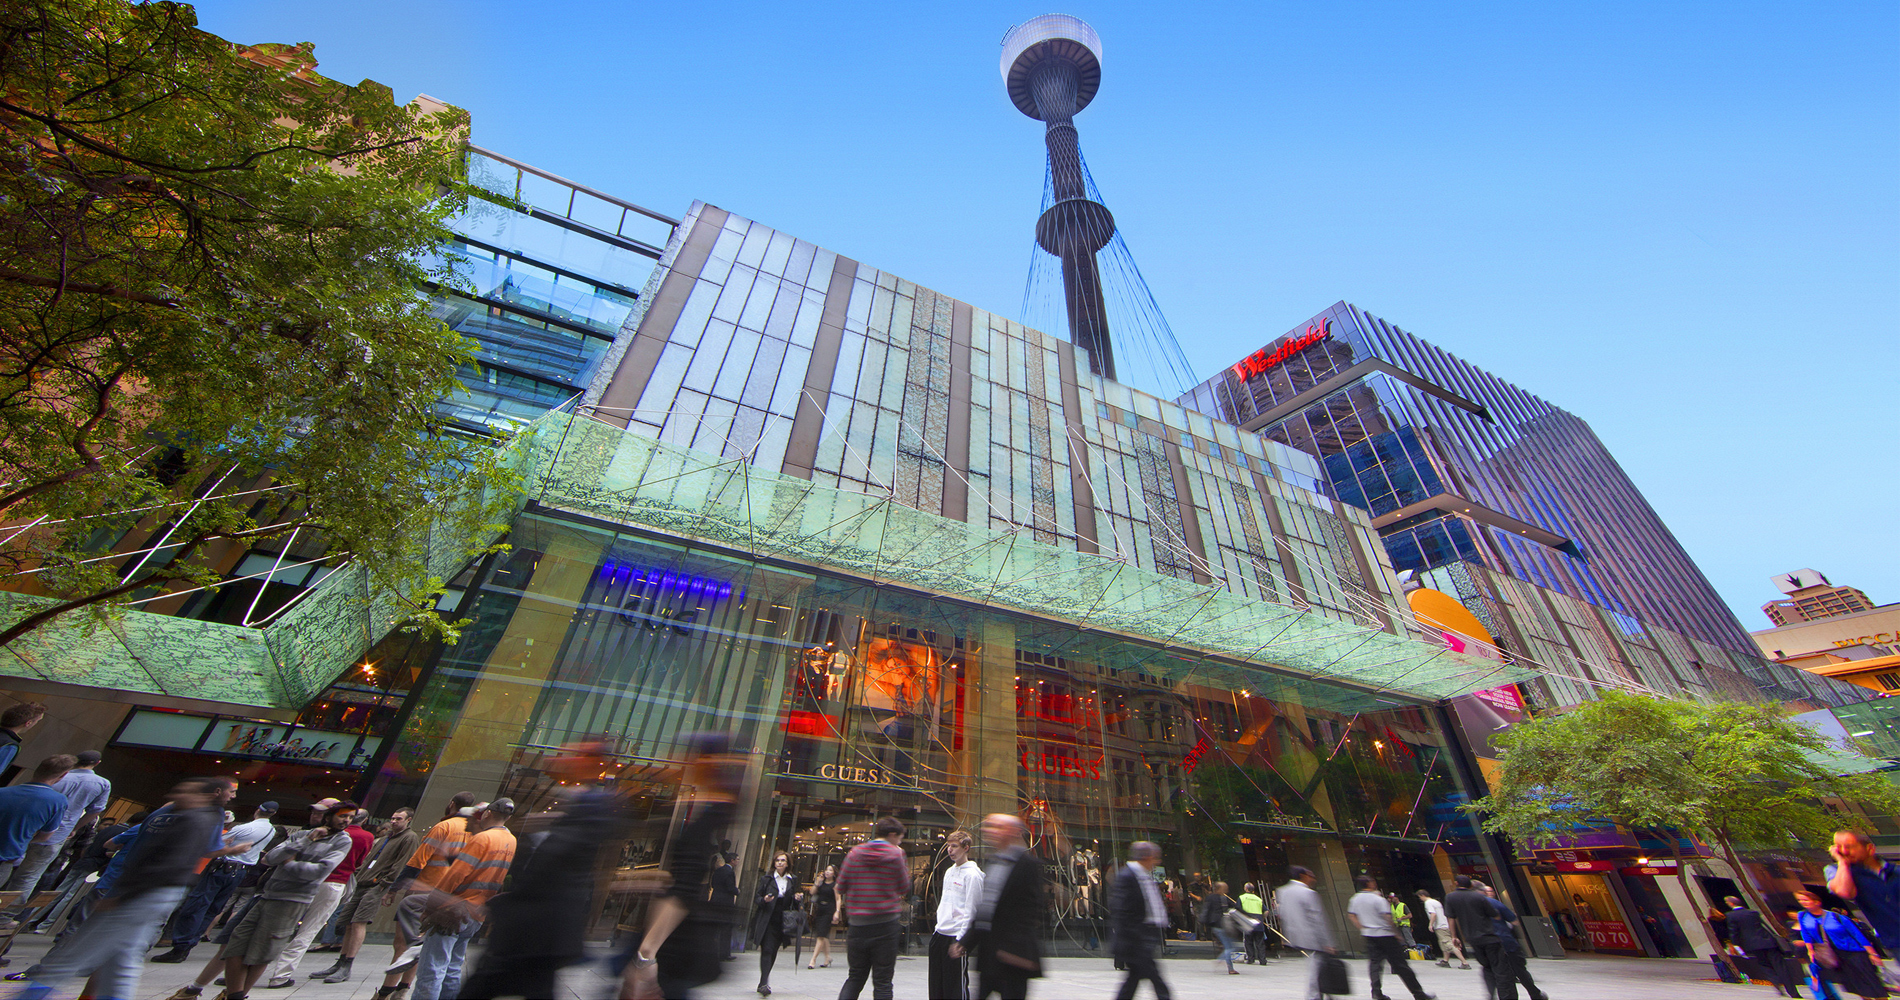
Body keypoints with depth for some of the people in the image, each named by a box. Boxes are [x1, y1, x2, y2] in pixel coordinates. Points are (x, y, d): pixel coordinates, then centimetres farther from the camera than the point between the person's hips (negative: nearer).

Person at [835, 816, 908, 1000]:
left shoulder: (855, 852, 0)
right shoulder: (895, 854, -8)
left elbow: (841, 887, 3)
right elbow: (904, 888, 1)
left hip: (857, 924, 3)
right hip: (885, 926, -3)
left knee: (854, 978, 18)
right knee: (882, 982, 8)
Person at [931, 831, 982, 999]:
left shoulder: (972, 874, -13)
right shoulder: (949, 871, 13)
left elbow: (971, 910, -15)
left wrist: (960, 940, -16)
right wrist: (938, 927, 15)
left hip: (956, 937, -8)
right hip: (939, 934, 8)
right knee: (935, 985, 14)